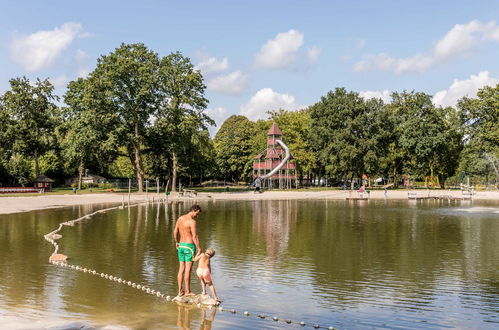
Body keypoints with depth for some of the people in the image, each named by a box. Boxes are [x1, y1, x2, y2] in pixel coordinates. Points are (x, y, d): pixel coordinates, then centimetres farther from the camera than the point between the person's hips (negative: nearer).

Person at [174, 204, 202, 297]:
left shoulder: (180, 218, 7)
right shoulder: (192, 221, -16)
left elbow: (175, 232, 15)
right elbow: (194, 236, -21)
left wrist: (176, 242, 28)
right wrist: (198, 248, -17)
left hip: (181, 245, 8)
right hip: (189, 246, -7)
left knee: (181, 269, 11)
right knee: (188, 270, -2)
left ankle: (180, 291, 15)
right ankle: (187, 291, 4)